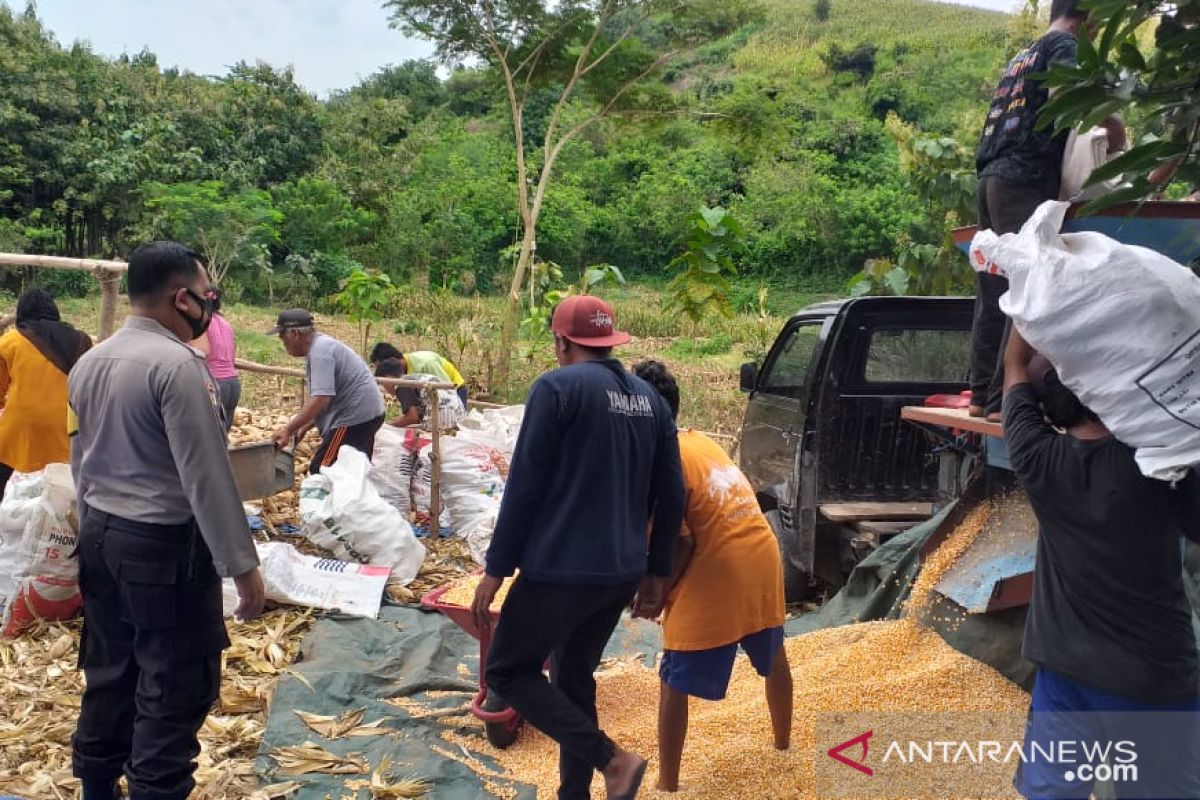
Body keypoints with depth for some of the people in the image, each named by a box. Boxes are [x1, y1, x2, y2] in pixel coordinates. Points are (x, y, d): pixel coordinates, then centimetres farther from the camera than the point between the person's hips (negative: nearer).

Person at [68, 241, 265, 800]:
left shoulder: (89, 363, 7)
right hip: (164, 543, -9)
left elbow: (80, 463, 15)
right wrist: (241, 564, -17)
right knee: (174, 686, 3)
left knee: (109, 672, 21)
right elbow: (207, 476, -22)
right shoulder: (178, 364, -20)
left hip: (99, 533, 9)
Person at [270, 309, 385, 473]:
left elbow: (321, 399, -27)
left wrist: (289, 429, -21)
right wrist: (305, 426, 12)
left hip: (356, 416, -11)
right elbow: (327, 399, 20)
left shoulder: (319, 351, -17)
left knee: (321, 472, -10)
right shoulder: (322, 345, 16)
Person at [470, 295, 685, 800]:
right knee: (574, 677, 20)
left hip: (561, 567, -7)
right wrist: (656, 573, 17)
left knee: (507, 671, 8)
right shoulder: (651, 399, 11)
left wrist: (496, 568, -6)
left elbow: (524, 486, -13)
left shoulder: (557, 387, -10)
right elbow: (671, 496, 11)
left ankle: (612, 759, -1)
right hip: (622, 571, 7)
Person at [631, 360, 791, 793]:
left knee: (674, 685, 6)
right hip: (762, 559, 9)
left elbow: (681, 544, -15)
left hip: (715, 578, -8)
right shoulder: (701, 441, 12)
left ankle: (667, 784, 14)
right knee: (774, 658, 30)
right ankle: (783, 740, 51)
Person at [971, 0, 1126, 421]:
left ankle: (982, 394, 7)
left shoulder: (1022, 56, 28)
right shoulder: (1064, 46, 3)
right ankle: (1004, 398, -12)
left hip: (992, 178, 9)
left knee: (994, 294, 6)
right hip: (1025, 181, -8)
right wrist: (1111, 124, -6)